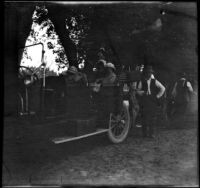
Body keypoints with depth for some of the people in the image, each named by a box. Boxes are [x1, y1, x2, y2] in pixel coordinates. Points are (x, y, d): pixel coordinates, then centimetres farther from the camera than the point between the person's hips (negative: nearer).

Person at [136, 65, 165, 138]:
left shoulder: (154, 81, 8)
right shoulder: (142, 81, 7)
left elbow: (163, 88, 13)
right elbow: (138, 91, 8)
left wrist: (158, 96, 5)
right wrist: (143, 92, -10)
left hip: (153, 101, 1)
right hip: (144, 102, 0)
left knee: (152, 118, -1)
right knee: (145, 118, -2)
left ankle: (152, 133, 5)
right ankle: (145, 133, 7)